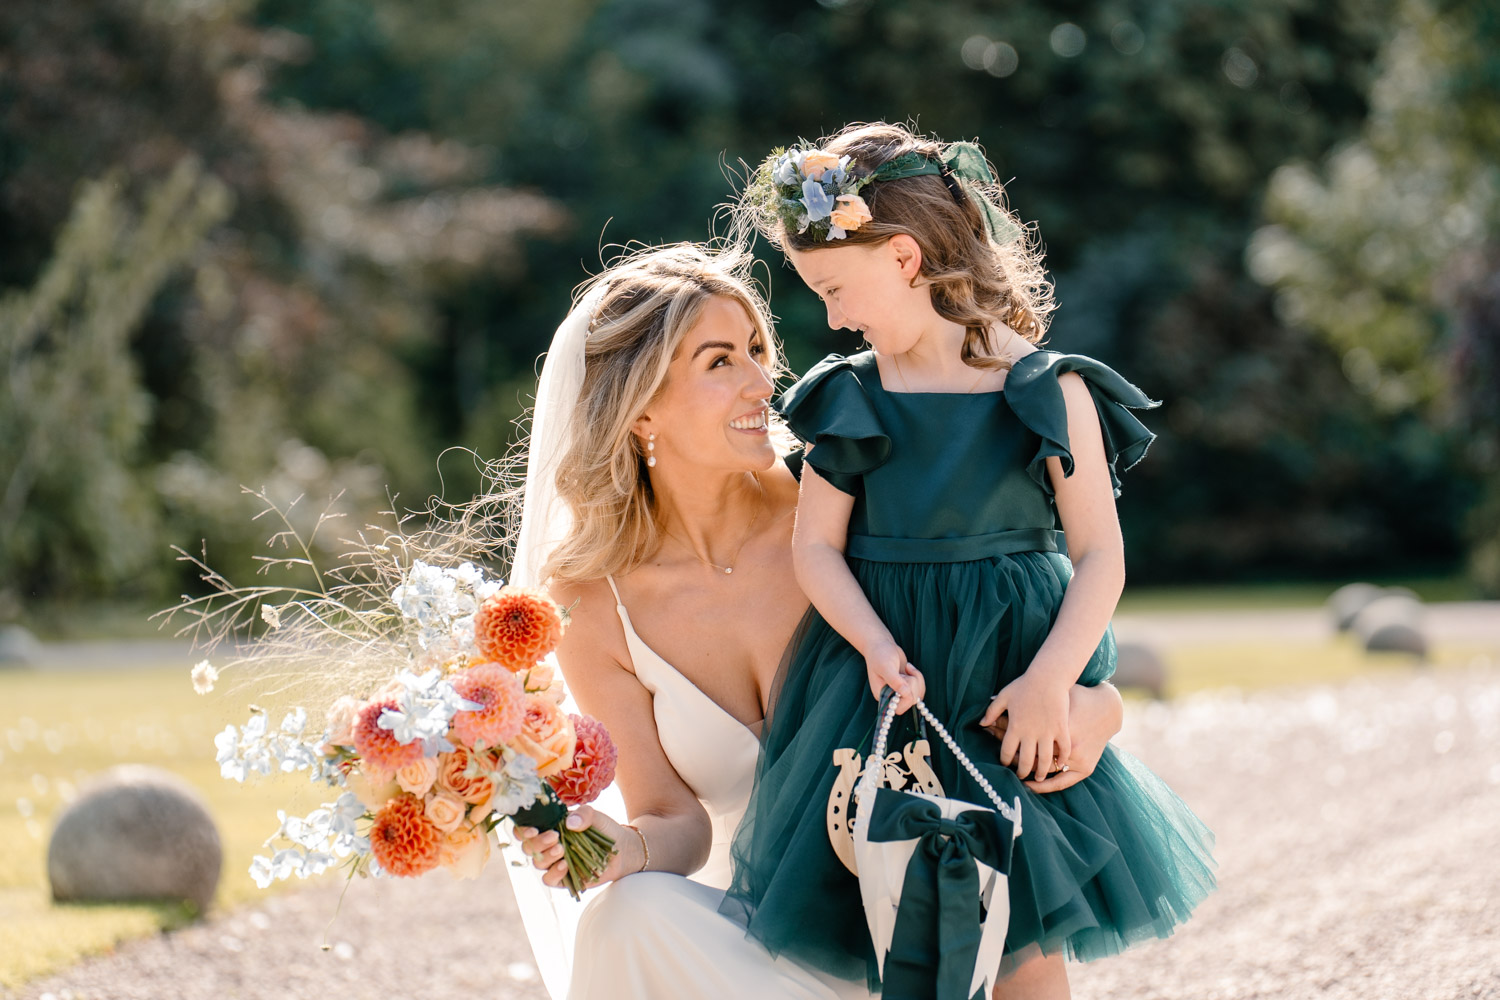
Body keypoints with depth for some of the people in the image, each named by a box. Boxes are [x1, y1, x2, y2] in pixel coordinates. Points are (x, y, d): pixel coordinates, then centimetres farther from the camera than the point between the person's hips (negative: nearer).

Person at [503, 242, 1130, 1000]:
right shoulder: (593, 602, -7)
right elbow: (676, 819, -4)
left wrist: (1095, 707, -26)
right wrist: (625, 849, -29)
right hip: (740, 927, 1)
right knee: (629, 914, -31)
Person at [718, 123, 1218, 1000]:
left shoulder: (1047, 393, -5)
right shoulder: (849, 399, 5)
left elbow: (1100, 558, -5)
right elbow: (817, 547, 0)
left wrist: (1049, 680, -18)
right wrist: (879, 649, -16)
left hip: (1007, 688, -3)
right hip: (880, 676, 3)